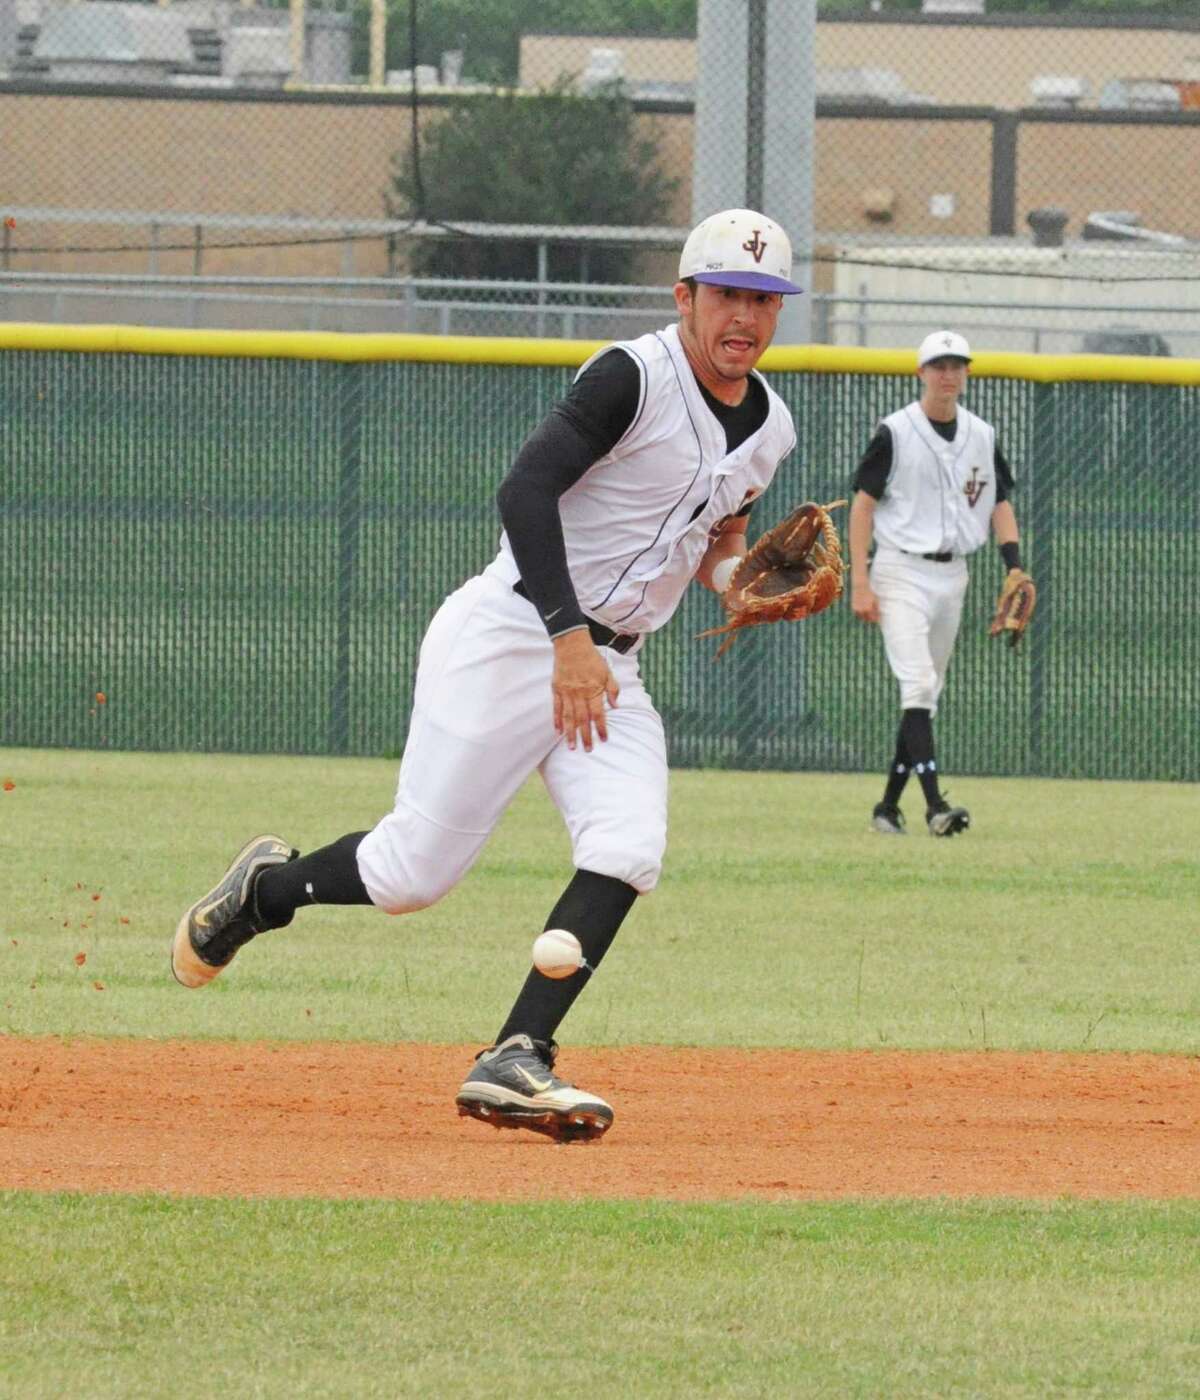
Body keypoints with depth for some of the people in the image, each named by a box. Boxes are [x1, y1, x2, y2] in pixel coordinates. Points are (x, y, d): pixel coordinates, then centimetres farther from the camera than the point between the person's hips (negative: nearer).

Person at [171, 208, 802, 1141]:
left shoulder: (770, 428, 10)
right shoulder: (634, 377, -15)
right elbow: (525, 491, -23)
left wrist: (740, 575, 1)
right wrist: (569, 636, -31)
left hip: (609, 668, 7)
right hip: (508, 636, -7)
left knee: (628, 852, -18)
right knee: (417, 870, -6)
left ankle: (515, 1061, -20)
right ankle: (266, 888, 24)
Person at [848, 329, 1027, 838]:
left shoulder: (981, 435, 9)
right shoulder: (895, 432, -6)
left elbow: (1000, 504, 14)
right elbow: (863, 504, -6)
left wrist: (1015, 566, -2)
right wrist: (860, 582, -13)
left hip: (952, 576, 6)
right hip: (901, 571, -6)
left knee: (926, 695, 9)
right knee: (918, 685, -17)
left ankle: (889, 805, 18)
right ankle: (934, 804, -26)